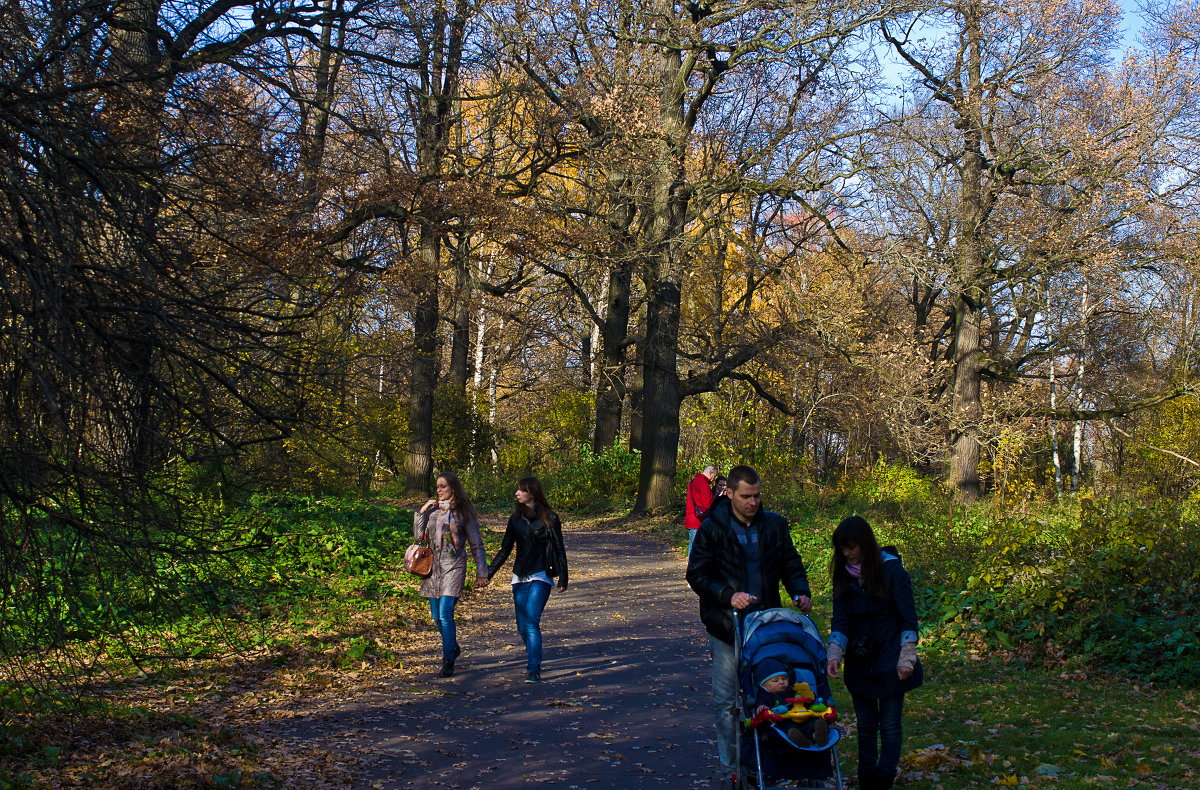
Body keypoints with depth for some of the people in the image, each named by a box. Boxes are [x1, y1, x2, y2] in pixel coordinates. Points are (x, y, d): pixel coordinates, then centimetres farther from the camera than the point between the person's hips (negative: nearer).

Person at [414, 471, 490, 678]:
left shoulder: (462, 511, 0)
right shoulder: (431, 509, 11)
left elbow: (476, 544, 3)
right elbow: (418, 535, 6)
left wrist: (481, 573, 0)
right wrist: (421, 512, -4)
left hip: (453, 567, -5)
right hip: (432, 567, 5)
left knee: (445, 614, -15)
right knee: (437, 617, 11)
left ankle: (448, 661, -10)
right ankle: (453, 647, 34)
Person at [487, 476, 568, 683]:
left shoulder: (549, 518, -3)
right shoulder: (516, 518, 10)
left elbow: (559, 550, -1)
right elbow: (505, 549, 15)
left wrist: (563, 578, -5)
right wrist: (489, 571, 9)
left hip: (540, 576, -5)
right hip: (519, 577, 5)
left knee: (531, 622, -16)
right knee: (522, 625, 6)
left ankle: (534, 670, -17)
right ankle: (533, 660, 27)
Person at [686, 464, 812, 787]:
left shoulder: (775, 525, 4)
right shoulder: (712, 528, -5)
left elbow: (791, 564, 13)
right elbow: (697, 575, -5)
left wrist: (800, 592, -7)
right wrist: (728, 596, -19)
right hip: (726, 628, -2)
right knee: (727, 702, 3)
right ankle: (733, 768, 14)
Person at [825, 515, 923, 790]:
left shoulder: (892, 570, -11)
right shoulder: (844, 574, 1)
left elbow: (908, 619, -8)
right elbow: (840, 620, -1)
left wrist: (906, 659, -14)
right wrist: (834, 655, -15)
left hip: (888, 661, -4)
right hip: (858, 662, 4)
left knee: (889, 724, -1)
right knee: (865, 724, 10)